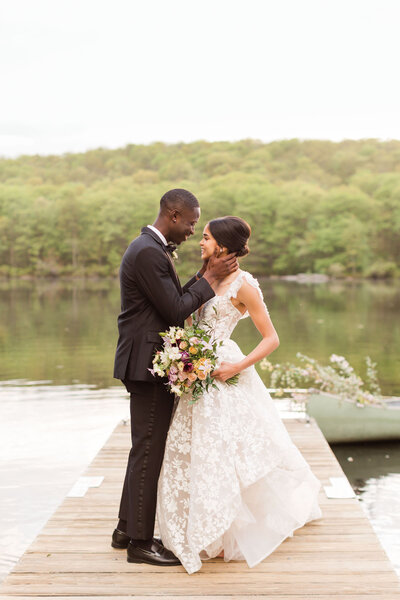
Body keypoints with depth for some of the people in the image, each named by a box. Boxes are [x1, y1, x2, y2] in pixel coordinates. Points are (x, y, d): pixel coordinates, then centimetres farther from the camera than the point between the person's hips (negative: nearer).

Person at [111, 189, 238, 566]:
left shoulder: (151, 249, 15)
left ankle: (127, 529, 27)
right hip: (148, 364, -11)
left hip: (149, 363, 11)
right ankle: (140, 542, 6)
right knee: (148, 451, -3)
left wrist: (204, 274, 7)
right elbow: (177, 311, -19)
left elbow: (174, 300, 15)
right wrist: (210, 278, -10)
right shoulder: (148, 253, -19)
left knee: (146, 449, 17)